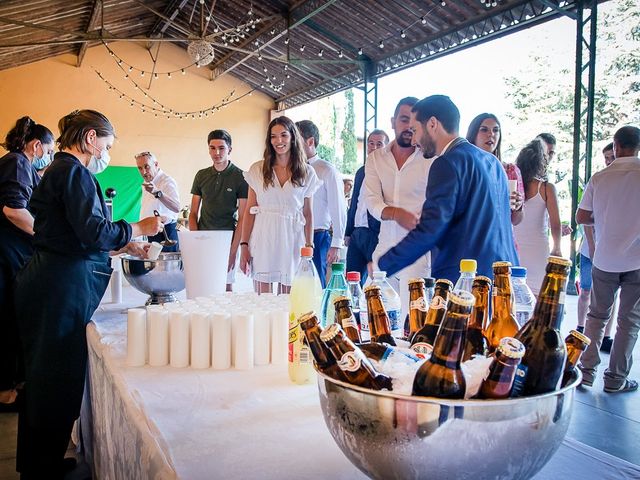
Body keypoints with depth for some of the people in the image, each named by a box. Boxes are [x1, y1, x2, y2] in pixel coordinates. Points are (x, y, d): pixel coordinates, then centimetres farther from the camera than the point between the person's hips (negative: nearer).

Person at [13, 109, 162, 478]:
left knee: (44, 379, 18)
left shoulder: (58, 170, 19)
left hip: (45, 281, 11)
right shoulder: (75, 172, -12)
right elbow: (93, 232, -22)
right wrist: (139, 228, -8)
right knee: (58, 382, -1)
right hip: (62, 289, -11)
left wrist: (124, 247, 23)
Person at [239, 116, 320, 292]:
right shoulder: (257, 170, 5)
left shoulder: (307, 172, 6)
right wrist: (244, 245, -1)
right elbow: (249, 211, 5)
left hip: (292, 240, 0)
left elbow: (308, 214, 8)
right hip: (263, 240, 0)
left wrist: (309, 246, 2)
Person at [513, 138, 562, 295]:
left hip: (513, 250, 3)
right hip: (538, 251, -3)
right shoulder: (547, 188, -6)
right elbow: (555, 225, -4)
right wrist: (557, 249, 12)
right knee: (536, 297, 6)